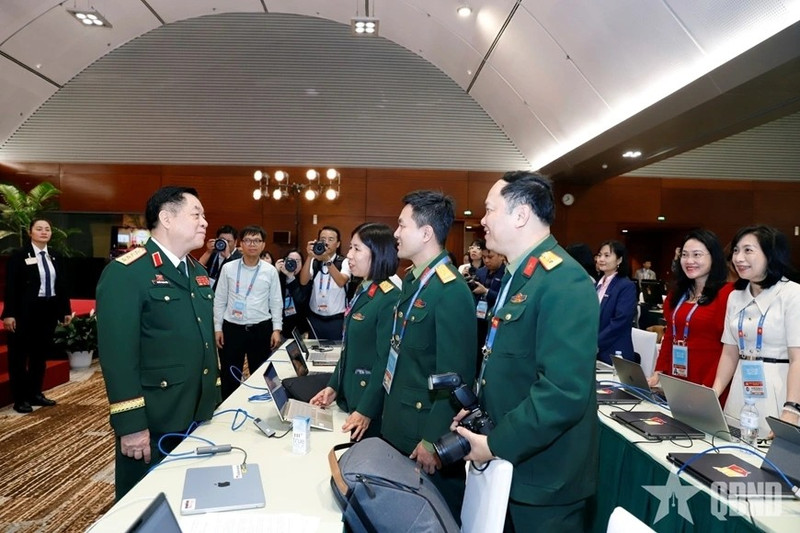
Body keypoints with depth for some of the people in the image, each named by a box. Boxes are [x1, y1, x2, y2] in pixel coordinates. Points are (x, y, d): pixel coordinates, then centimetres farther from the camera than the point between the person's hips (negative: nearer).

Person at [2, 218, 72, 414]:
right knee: (19, 355, 4)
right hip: (26, 311, -5)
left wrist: (66, 310, 9)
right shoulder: (19, 256, -6)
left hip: (49, 310, 5)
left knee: (41, 354, 14)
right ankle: (20, 399, 13)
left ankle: (35, 394, 26)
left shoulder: (54, 257, 10)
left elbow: (61, 285, 11)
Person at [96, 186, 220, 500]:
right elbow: (118, 353, -19)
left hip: (198, 416, 8)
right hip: (153, 422, -7)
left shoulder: (197, 272, 12)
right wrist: (130, 424, -21)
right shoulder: (125, 273, -14)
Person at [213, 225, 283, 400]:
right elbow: (219, 300, 4)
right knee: (229, 377, 10)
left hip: (261, 329, 0)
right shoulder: (228, 268, -1)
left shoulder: (270, 270, -1)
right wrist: (217, 327, 2)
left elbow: (276, 302, 4)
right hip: (232, 328, 0)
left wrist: (277, 329, -2)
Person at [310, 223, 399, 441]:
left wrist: (366, 410, -19)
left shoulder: (389, 299, -21)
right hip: (349, 395, 8)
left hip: (370, 402, -8)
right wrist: (333, 386, 11)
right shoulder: (362, 291, 7)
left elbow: (385, 361, -21)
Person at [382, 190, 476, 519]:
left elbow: (455, 378, -22)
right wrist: (388, 414, 16)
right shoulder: (413, 280, 5)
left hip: (425, 431, -8)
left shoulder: (452, 291, -23)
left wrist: (433, 440, -18)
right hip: (397, 425, 8)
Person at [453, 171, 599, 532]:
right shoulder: (517, 274, 9)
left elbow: (564, 392, -28)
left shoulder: (564, 281, -22)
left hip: (544, 475, -8)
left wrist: (495, 445, -21)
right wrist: (478, 409, 5)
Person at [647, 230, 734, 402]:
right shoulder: (677, 293, 11)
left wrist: (710, 389, -19)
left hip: (708, 388, -6)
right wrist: (658, 372, 7)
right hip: (674, 382, 6)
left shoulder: (726, 293, -10)